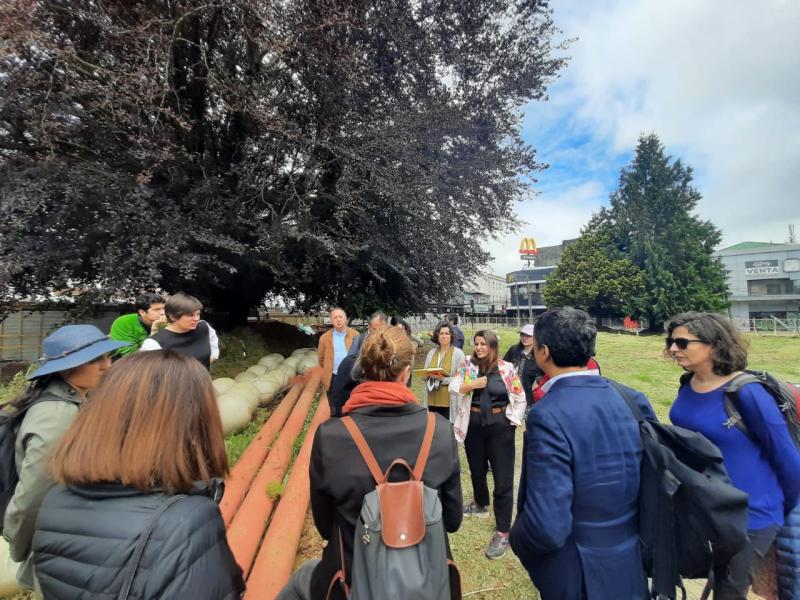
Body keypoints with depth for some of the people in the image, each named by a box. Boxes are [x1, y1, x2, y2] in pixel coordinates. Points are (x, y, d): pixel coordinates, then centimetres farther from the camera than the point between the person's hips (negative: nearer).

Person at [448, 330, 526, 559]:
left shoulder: (506, 368, -8)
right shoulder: (467, 364, -2)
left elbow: (520, 398, -2)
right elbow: (453, 387, -4)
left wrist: (513, 422, -7)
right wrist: (471, 385, -19)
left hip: (500, 425, -3)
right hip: (473, 423, 3)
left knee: (503, 479, 1)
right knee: (477, 469, 23)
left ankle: (503, 532, 13)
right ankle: (480, 504, 51)